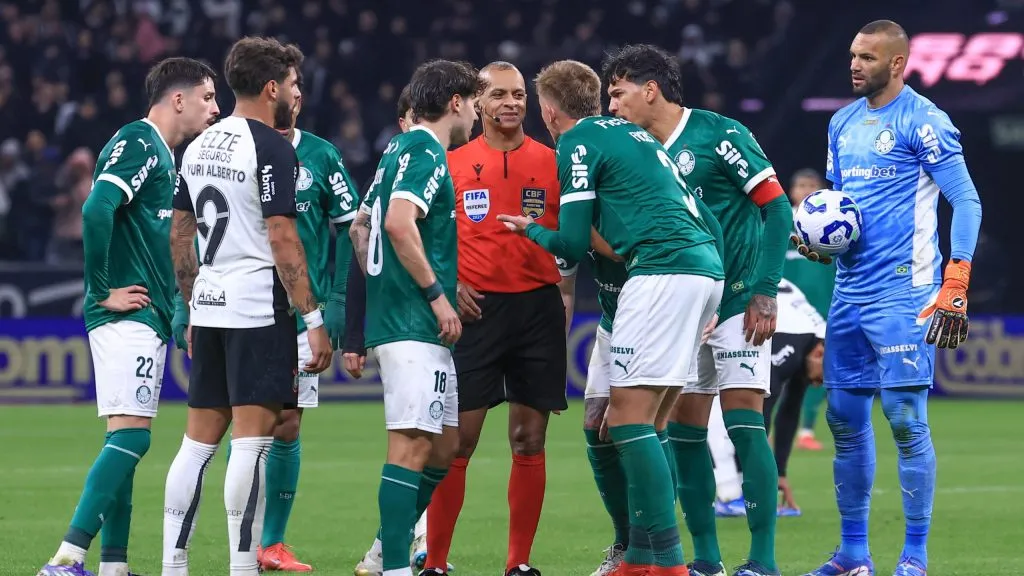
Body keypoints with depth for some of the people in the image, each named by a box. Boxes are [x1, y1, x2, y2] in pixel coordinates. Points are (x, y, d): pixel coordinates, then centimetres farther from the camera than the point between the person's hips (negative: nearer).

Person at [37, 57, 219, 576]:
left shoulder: (162, 153, 19)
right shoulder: (137, 142, -11)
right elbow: (96, 209, -24)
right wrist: (102, 291, -19)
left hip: (146, 319, 10)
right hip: (127, 316, -10)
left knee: (126, 440, 9)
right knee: (130, 435, -16)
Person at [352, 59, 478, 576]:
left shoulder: (400, 149, 19)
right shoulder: (426, 152, -10)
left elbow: (361, 229, 26)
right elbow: (400, 222, -25)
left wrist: (382, 287, 29)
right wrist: (436, 293, -20)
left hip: (391, 316, 10)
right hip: (415, 325, -10)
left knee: (446, 442, 13)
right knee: (413, 445, -12)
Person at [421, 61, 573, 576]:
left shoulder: (551, 162, 7)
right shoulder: (454, 164, 4)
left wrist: (565, 294, 0)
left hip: (538, 306, 1)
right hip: (476, 309, -1)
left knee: (529, 441, 3)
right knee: (457, 440, -4)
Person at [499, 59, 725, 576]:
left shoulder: (579, 142, 0)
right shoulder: (630, 133, 26)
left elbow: (572, 245, -1)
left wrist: (530, 230, 19)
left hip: (662, 273, -9)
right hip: (706, 266, 9)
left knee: (629, 418, -10)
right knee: (641, 424, 11)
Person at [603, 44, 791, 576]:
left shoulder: (718, 134, -10)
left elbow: (776, 207, -10)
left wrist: (765, 290, -15)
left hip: (738, 301, -7)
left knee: (743, 421, -12)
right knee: (683, 427, 3)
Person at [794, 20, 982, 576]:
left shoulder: (922, 122, -8)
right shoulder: (843, 122, 14)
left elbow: (967, 201, -10)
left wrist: (954, 290, -17)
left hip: (903, 294, -8)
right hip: (849, 291, 8)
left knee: (906, 418, -8)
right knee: (844, 419, 8)